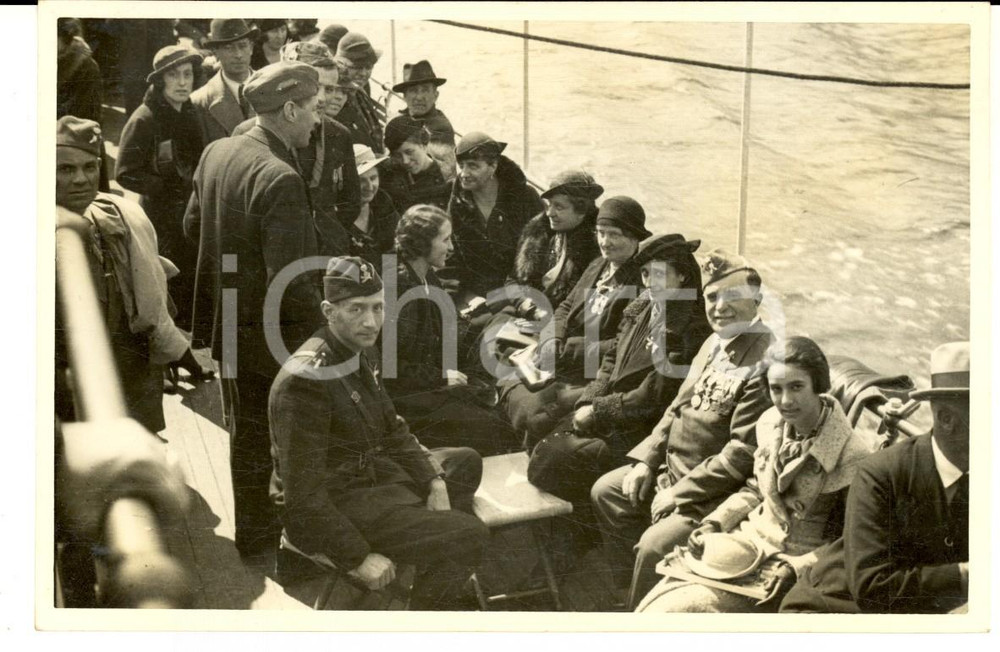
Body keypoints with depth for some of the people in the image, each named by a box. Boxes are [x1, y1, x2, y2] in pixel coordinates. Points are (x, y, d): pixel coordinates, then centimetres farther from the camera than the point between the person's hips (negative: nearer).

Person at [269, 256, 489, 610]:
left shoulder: (363, 352, 0)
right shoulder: (306, 381, -28)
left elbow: (393, 430, 12)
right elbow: (303, 494, -28)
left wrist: (434, 483, -1)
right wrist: (359, 558, -24)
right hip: (329, 507, -10)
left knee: (465, 462, 25)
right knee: (469, 536, -19)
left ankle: (444, 579, 30)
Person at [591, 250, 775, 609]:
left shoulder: (764, 363, -22)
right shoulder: (715, 344, 8)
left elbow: (743, 454, -24)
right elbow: (678, 408, 17)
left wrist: (678, 494, -19)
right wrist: (645, 459, 5)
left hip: (717, 490, -10)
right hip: (674, 467, 10)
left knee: (655, 544, -26)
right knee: (605, 491, 14)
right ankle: (634, 591, 22)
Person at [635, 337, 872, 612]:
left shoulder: (851, 456, -18)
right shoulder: (770, 424, 0)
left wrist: (795, 569, -21)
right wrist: (714, 523, 3)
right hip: (748, 540, 6)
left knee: (678, 608, -20)